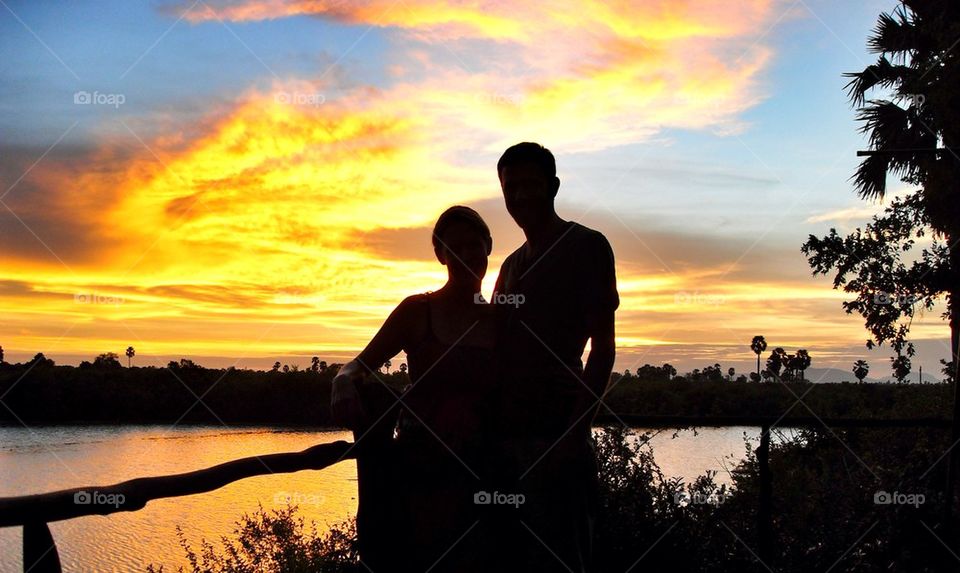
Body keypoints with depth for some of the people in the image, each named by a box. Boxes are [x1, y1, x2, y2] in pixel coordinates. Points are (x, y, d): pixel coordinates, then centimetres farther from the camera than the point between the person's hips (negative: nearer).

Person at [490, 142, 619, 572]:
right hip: (505, 435, 7)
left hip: (553, 435, -7)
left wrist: (576, 431, -17)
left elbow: (603, 348, -8)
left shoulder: (586, 246, -2)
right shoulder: (512, 264, 20)